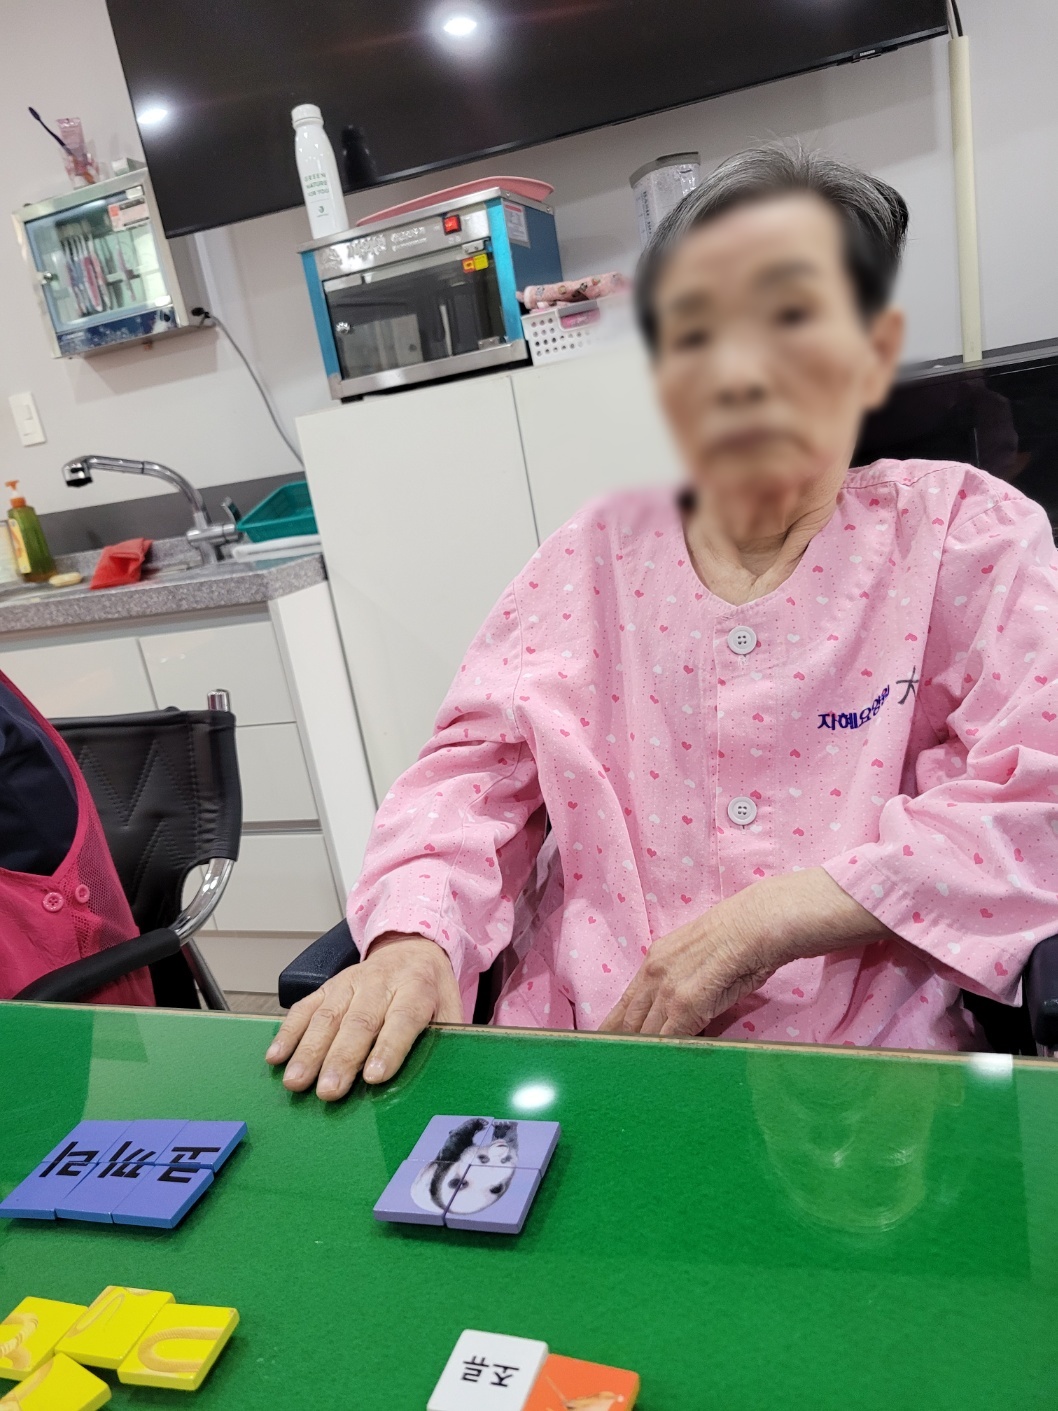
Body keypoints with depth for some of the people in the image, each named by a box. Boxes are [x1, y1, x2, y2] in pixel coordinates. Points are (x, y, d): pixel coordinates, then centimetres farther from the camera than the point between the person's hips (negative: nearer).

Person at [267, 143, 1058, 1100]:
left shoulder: (967, 537, 4)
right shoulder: (591, 558, 10)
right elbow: (477, 768, 3)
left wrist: (777, 916, -15)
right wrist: (410, 937, -17)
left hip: (866, 1081, 0)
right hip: (571, 1081, 2)